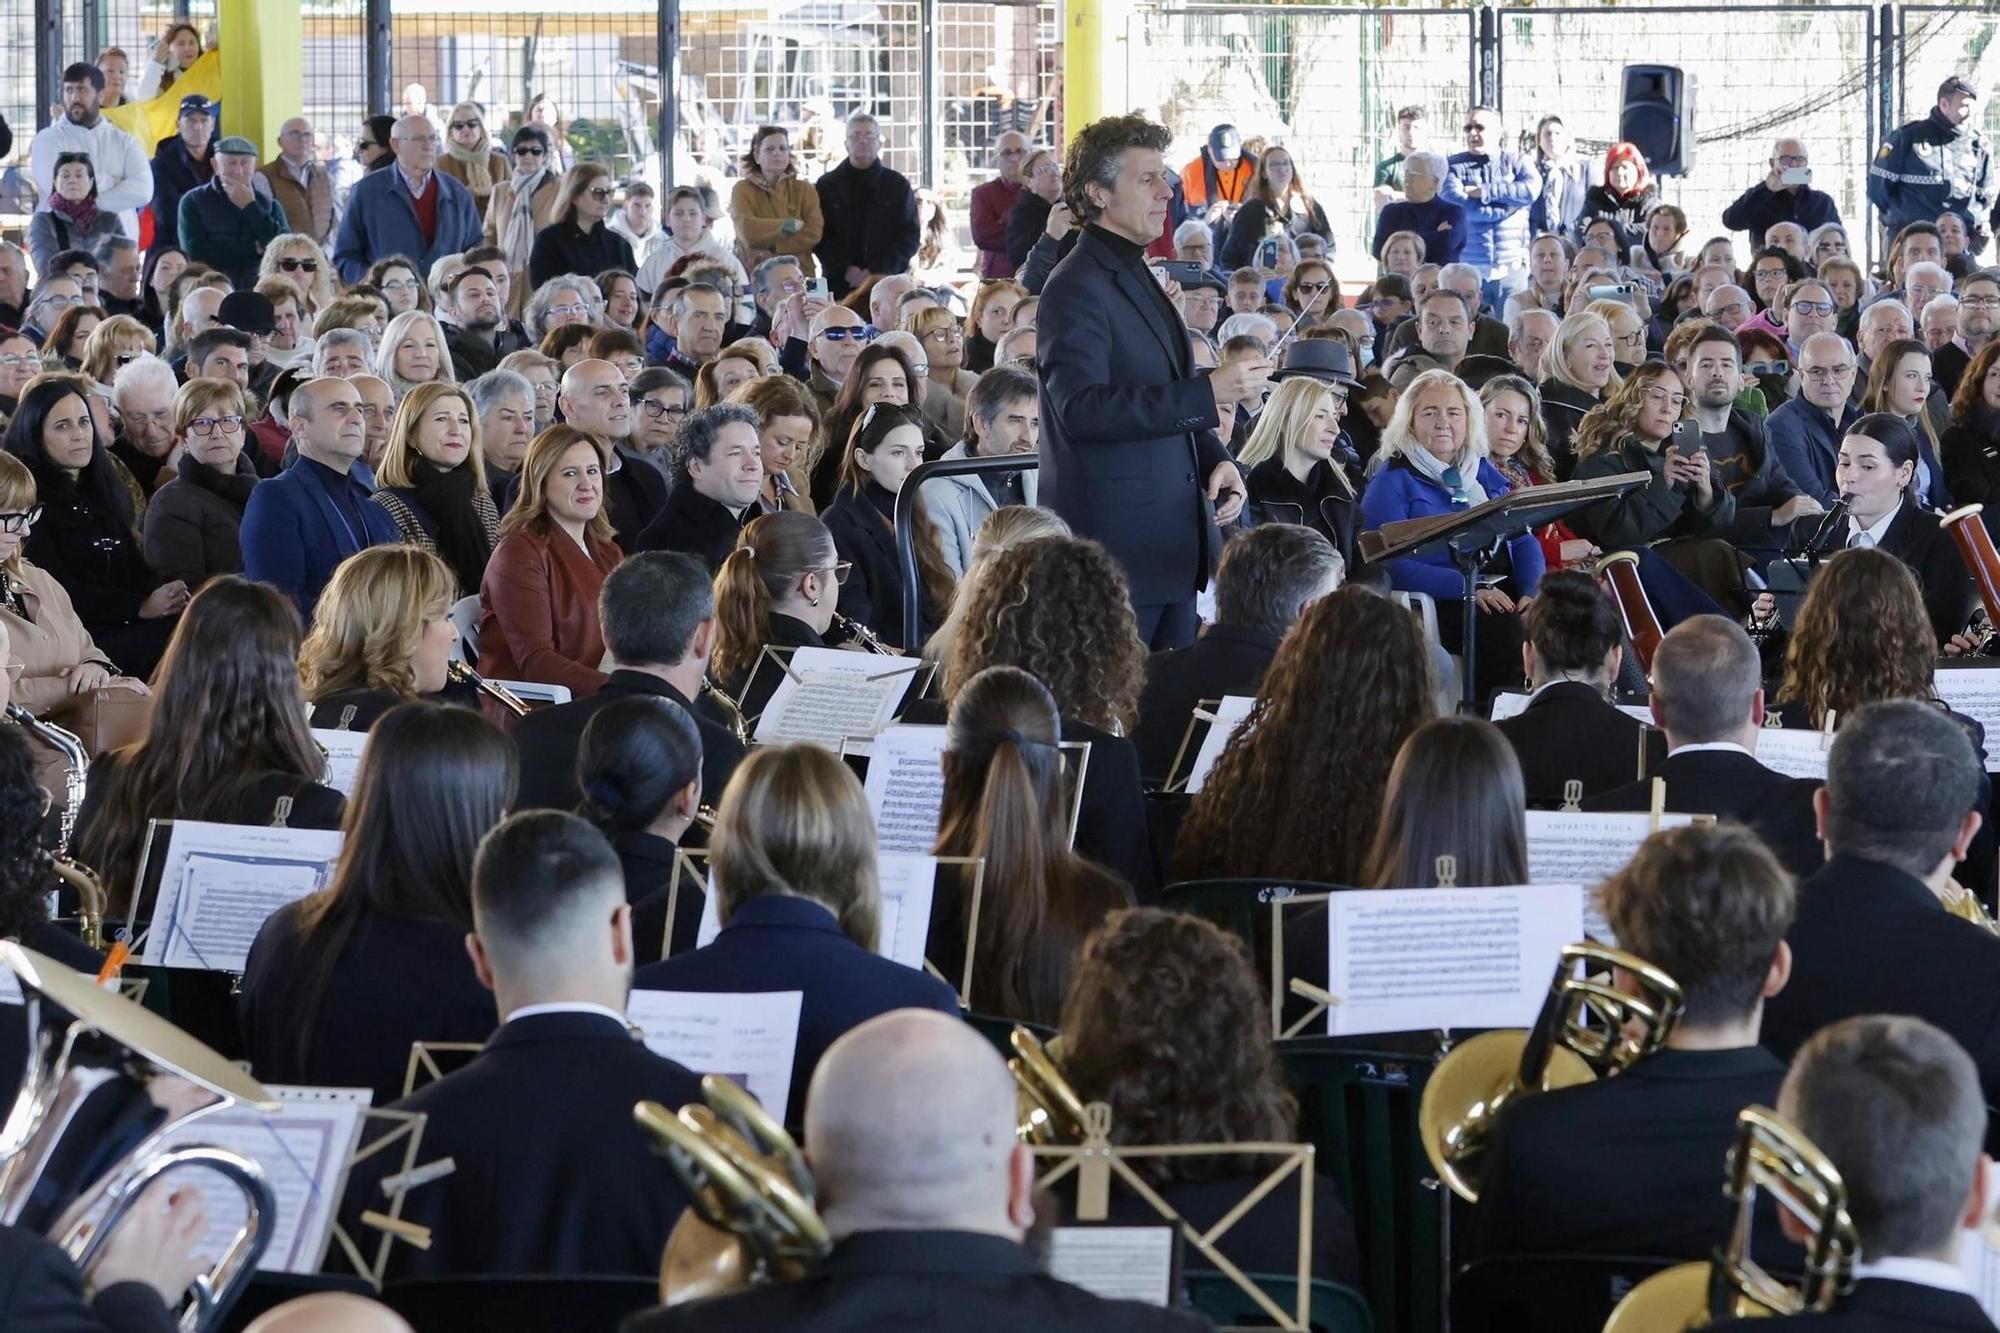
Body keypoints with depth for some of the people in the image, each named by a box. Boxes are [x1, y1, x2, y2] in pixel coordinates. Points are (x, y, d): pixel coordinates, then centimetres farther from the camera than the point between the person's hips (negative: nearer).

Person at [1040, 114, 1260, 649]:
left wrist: (1215, 459, 8)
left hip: (1171, 549, 10)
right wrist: (1209, 392, -28)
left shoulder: (1137, 279, 20)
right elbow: (1082, 407, -25)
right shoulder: (1077, 288, -12)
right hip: (1114, 547, -10)